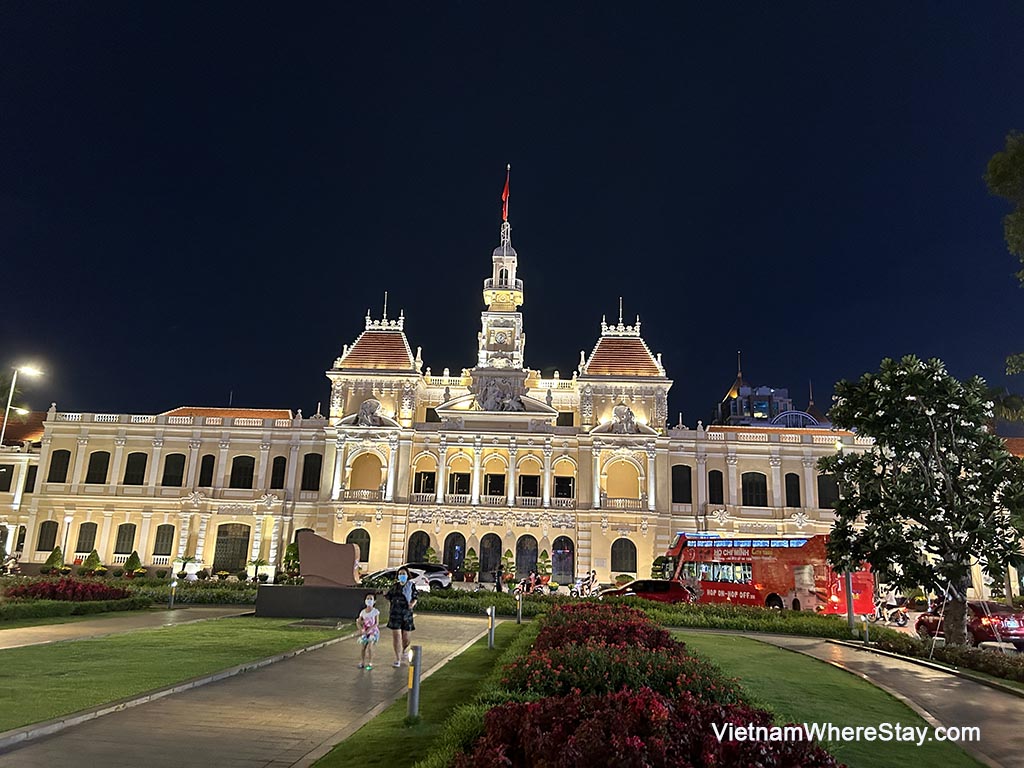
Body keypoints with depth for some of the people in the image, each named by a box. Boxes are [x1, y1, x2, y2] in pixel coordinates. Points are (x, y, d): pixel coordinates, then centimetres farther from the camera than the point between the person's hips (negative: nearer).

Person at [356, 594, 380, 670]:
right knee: (363, 646, -6)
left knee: (369, 646, -18)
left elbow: (377, 623, -12)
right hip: (365, 632, 4)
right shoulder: (363, 612, 2)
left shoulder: (375, 611, -9)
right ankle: (362, 663, 6)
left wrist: (369, 629, -23)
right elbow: (358, 622, 3)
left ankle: (370, 663, -9)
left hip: (373, 632, -4)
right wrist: (361, 629, -15)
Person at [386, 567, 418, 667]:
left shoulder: (411, 586, 0)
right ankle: (397, 660, 0)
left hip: (407, 615, 0)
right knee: (396, 637, -7)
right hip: (395, 615, 0)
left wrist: (412, 604, -18)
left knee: (405, 637, 6)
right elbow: (388, 597, 19)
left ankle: (404, 650, 41)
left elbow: (415, 598, 2)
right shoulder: (395, 587, 5)